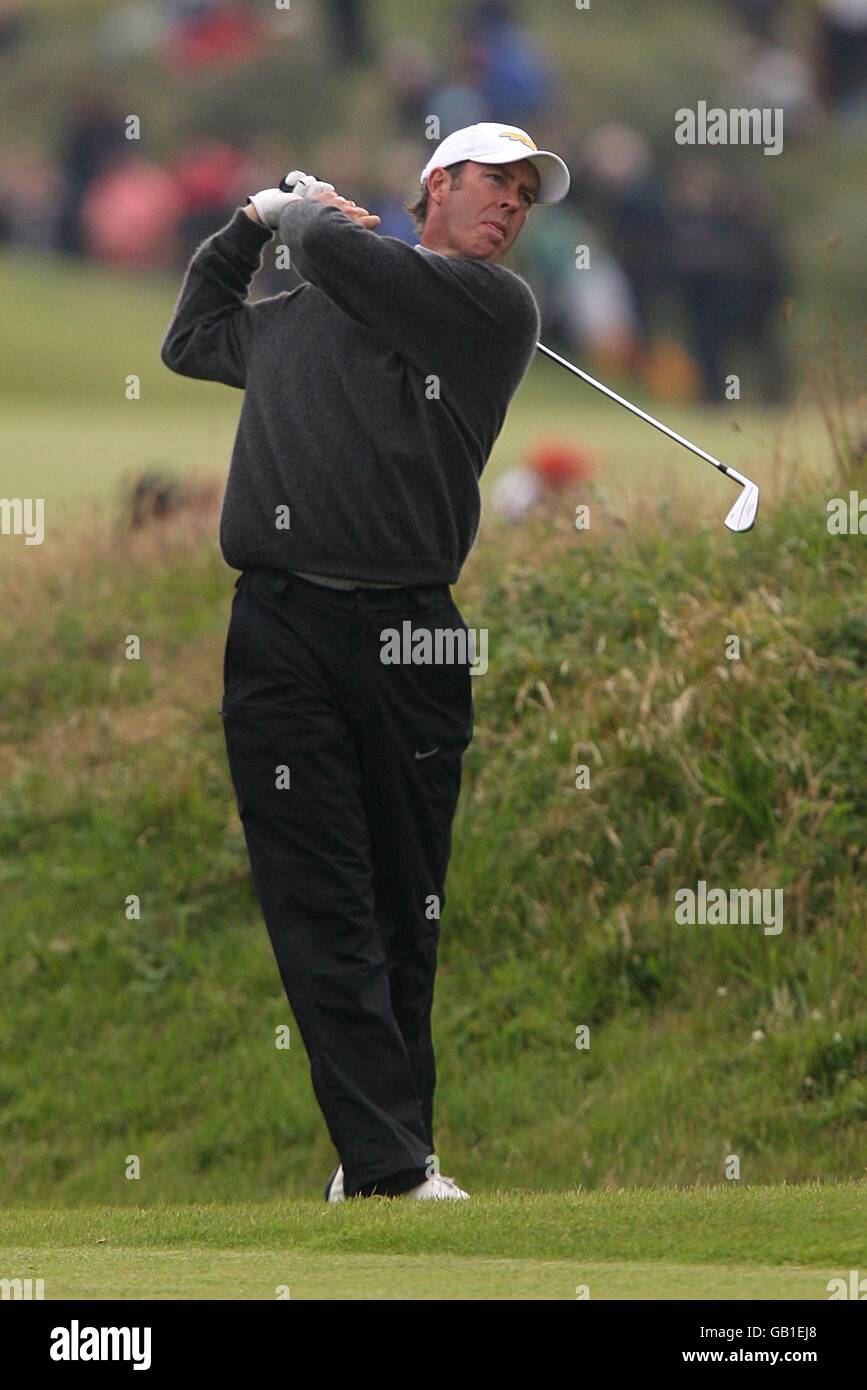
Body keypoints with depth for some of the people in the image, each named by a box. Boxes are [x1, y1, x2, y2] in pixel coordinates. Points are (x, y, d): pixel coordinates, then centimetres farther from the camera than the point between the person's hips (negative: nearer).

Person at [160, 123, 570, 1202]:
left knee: (405, 913, 3)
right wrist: (251, 222, 30)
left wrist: (303, 214, 16)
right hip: (283, 635, 1)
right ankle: (391, 1167, -16)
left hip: (410, 643, -1)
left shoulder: (494, 307, 7)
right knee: (326, 914, -10)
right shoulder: (299, 319, 19)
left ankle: (381, 1160, 9)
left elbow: (334, 253, -5)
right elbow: (190, 339, 38)